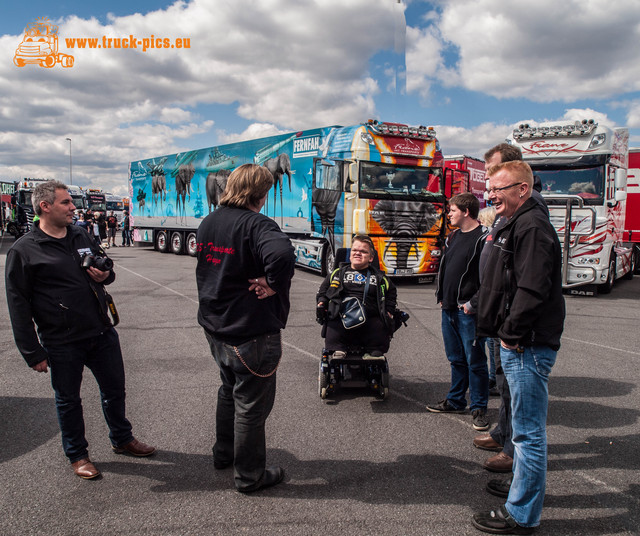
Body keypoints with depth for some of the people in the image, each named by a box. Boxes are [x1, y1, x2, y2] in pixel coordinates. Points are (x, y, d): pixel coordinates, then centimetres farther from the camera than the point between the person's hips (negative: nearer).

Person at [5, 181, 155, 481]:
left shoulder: (82, 237, 9)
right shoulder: (23, 251, -9)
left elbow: (107, 271, 22)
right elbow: (18, 306, -9)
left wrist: (105, 275, -4)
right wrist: (33, 353, -11)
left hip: (102, 333, 5)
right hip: (62, 343, -5)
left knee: (115, 389, 17)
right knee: (68, 400, 12)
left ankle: (122, 440, 38)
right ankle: (77, 455, 32)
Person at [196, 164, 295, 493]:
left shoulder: (208, 223, 5)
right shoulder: (255, 224, -21)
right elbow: (281, 254, -40)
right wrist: (274, 284, -24)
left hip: (215, 327, 8)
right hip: (252, 333, -8)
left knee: (230, 391, 27)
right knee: (252, 404, 8)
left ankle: (224, 453, 44)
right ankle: (249, 476, 24)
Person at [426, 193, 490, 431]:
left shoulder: (483, 238, -12)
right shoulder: (453, 237, 15)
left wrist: (473, 304, -19)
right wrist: (441, 296, 13)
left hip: (468, 312, -8)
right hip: (449, 309, 8)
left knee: (474, 361, 1)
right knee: (456, 358, 17)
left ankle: (479, 408, 13)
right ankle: (455, 400, 29)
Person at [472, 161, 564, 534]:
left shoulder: (532, 227, -17)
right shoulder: (517, 224, 17)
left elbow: (531, 290, -26)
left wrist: (511, 334, -17)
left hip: (528, 347, -11)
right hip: (518, 344, 11)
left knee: (529, 430, 0)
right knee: (526, 426, 23)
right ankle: (524, 484, 40)